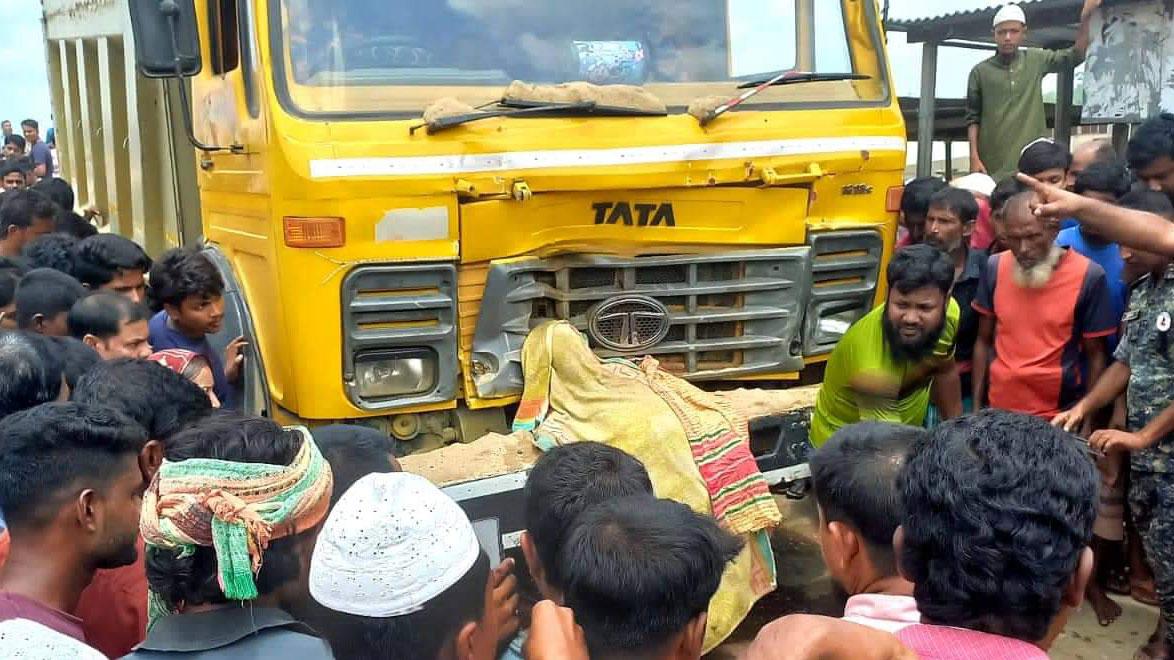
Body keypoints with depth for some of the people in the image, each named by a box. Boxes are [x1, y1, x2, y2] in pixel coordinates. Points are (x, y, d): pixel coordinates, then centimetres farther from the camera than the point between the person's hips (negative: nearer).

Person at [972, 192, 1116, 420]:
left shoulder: (1088, 276, -11)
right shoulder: (995, 268, -3)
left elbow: (1095, 356, -5)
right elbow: (984, 341, 6)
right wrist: (976, 406, 4)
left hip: (1060, 415, -3)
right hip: (998, 410, 3)